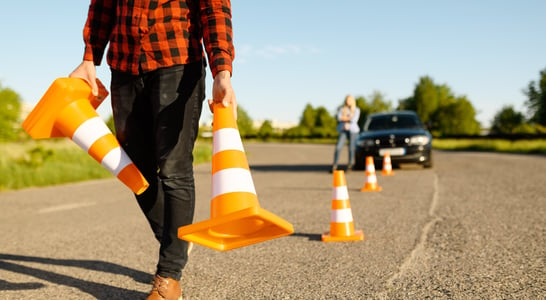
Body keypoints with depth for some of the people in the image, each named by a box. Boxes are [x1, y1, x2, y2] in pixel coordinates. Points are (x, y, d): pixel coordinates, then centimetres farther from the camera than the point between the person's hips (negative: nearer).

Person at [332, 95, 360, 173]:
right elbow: (339, 118, -4)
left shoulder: (357, 110, 9)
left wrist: (344, 118, -1)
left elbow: (354, 120, -6)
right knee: (338, 147, -13)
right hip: (343, 130, 0)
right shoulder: (341, 109, 13)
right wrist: (349, 118, -5)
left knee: (352, 148, -5)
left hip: (353, 130, 0)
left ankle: (350, 165, 5)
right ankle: (334, 166, -11)